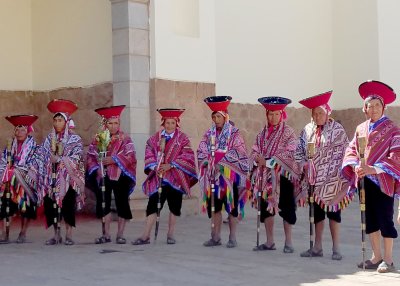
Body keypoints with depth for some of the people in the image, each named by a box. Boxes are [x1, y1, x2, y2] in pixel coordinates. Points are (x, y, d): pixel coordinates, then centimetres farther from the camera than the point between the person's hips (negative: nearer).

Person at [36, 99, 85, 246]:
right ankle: (56, 235, 10)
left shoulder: (75, 139, 1)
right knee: (51, 204, 0)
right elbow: (41, 156, 11)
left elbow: (76, 157, -10)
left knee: (68, 205, -7)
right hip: (52, 177, 4)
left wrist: (59, 159, -15)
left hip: (68, 178, -4)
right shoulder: (49, 138, 14)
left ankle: (68, 235, 0)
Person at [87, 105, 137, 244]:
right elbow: (91, 157, 6)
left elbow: (130, 156, -11)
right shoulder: (98, 139, 8)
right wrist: (96, 168, -10)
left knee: (122, 204, -1)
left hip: (120, 177, -3)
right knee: (103, 204, 6)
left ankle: (120, 234, 9)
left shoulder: (125, 139, 0)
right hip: (103, 176, 3)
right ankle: (106, 234, 17)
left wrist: (114, 160, -21)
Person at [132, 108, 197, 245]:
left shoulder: (182, 138, 0)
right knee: (153, 205, -2)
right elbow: (149, 153, 5)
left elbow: (187, 156, -9)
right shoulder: (155, 137, 8)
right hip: (158, 176, 1)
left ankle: (170, 235, 17)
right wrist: (154, 166, -12)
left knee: (174, 206, 6)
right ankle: (145, 236, -1)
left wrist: (170, 165, -17)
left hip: (175, 177, -1)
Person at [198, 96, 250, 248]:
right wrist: (211, 161, -11)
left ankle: (232, 237, 7)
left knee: (231, 206, 0)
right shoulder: (209, 134, 11)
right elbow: (201, 152, 7)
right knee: (214, 206, 6)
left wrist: (219, 159, -15)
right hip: (214, 176, 4)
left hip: (230, 176, -4)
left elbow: (238, 153, -12)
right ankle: (216, 237, 14)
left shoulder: (234, 134, -2)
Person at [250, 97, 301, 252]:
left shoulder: (288, 132, -4)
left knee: (286, 208, -2)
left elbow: (289, 153, -14)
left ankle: (288, 242, 6)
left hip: (283, 175, -5)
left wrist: (268, 161, -18)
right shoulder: (262, 133, 12)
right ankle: (269, 242, 18)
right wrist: (258, 159, -12)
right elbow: (254, 151, 11)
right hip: (265, 175, 5)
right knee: (266, 207, 8)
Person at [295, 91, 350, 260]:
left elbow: (344, 152, -6)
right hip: (314, 178, 4)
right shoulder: (307, 130, 8)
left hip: (332, 179, -4)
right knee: (317, 211, 10)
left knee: (333, 210, -2)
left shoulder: (337, 130, -4)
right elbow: (299, 151, 12)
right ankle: (317, 247, 19)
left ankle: (336, 248, 6)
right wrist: (303, 164, -4)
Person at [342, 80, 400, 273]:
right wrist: (355, 166, -11)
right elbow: (351, 151, 10)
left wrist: (374, 169, -21)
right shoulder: (361, 129, 11)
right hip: (364, 181, 5)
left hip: (383, 181, -5)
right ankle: (376, 257, 21)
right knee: (370, 220, 10)